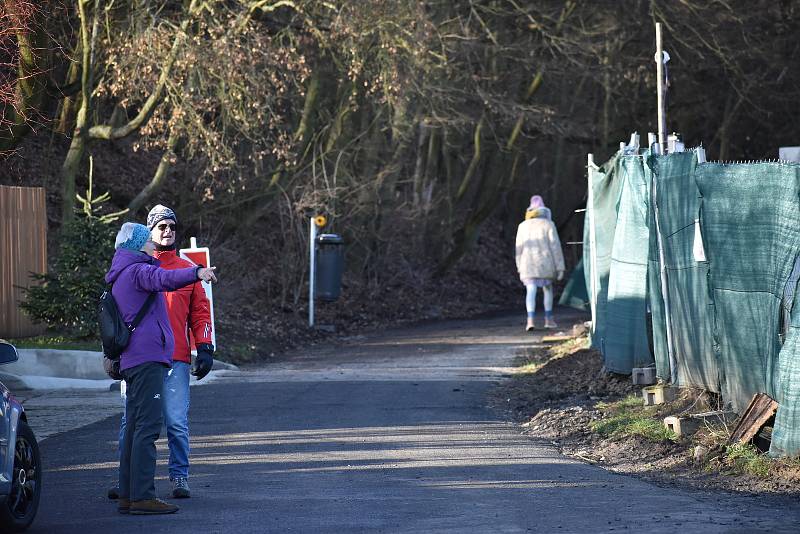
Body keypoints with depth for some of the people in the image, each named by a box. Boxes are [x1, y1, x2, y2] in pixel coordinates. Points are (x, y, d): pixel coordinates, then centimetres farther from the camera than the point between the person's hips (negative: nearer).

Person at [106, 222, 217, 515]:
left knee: (134, 427, 11)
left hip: (131, 359, 11)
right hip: (147, 356, -11)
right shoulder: (138, 270, -7)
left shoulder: (119, 278, 24)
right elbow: (163, 279, -29)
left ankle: (127, 495, 11)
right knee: (148, 425, -14)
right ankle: (142, 496, -20)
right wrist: (196, 273, -44)